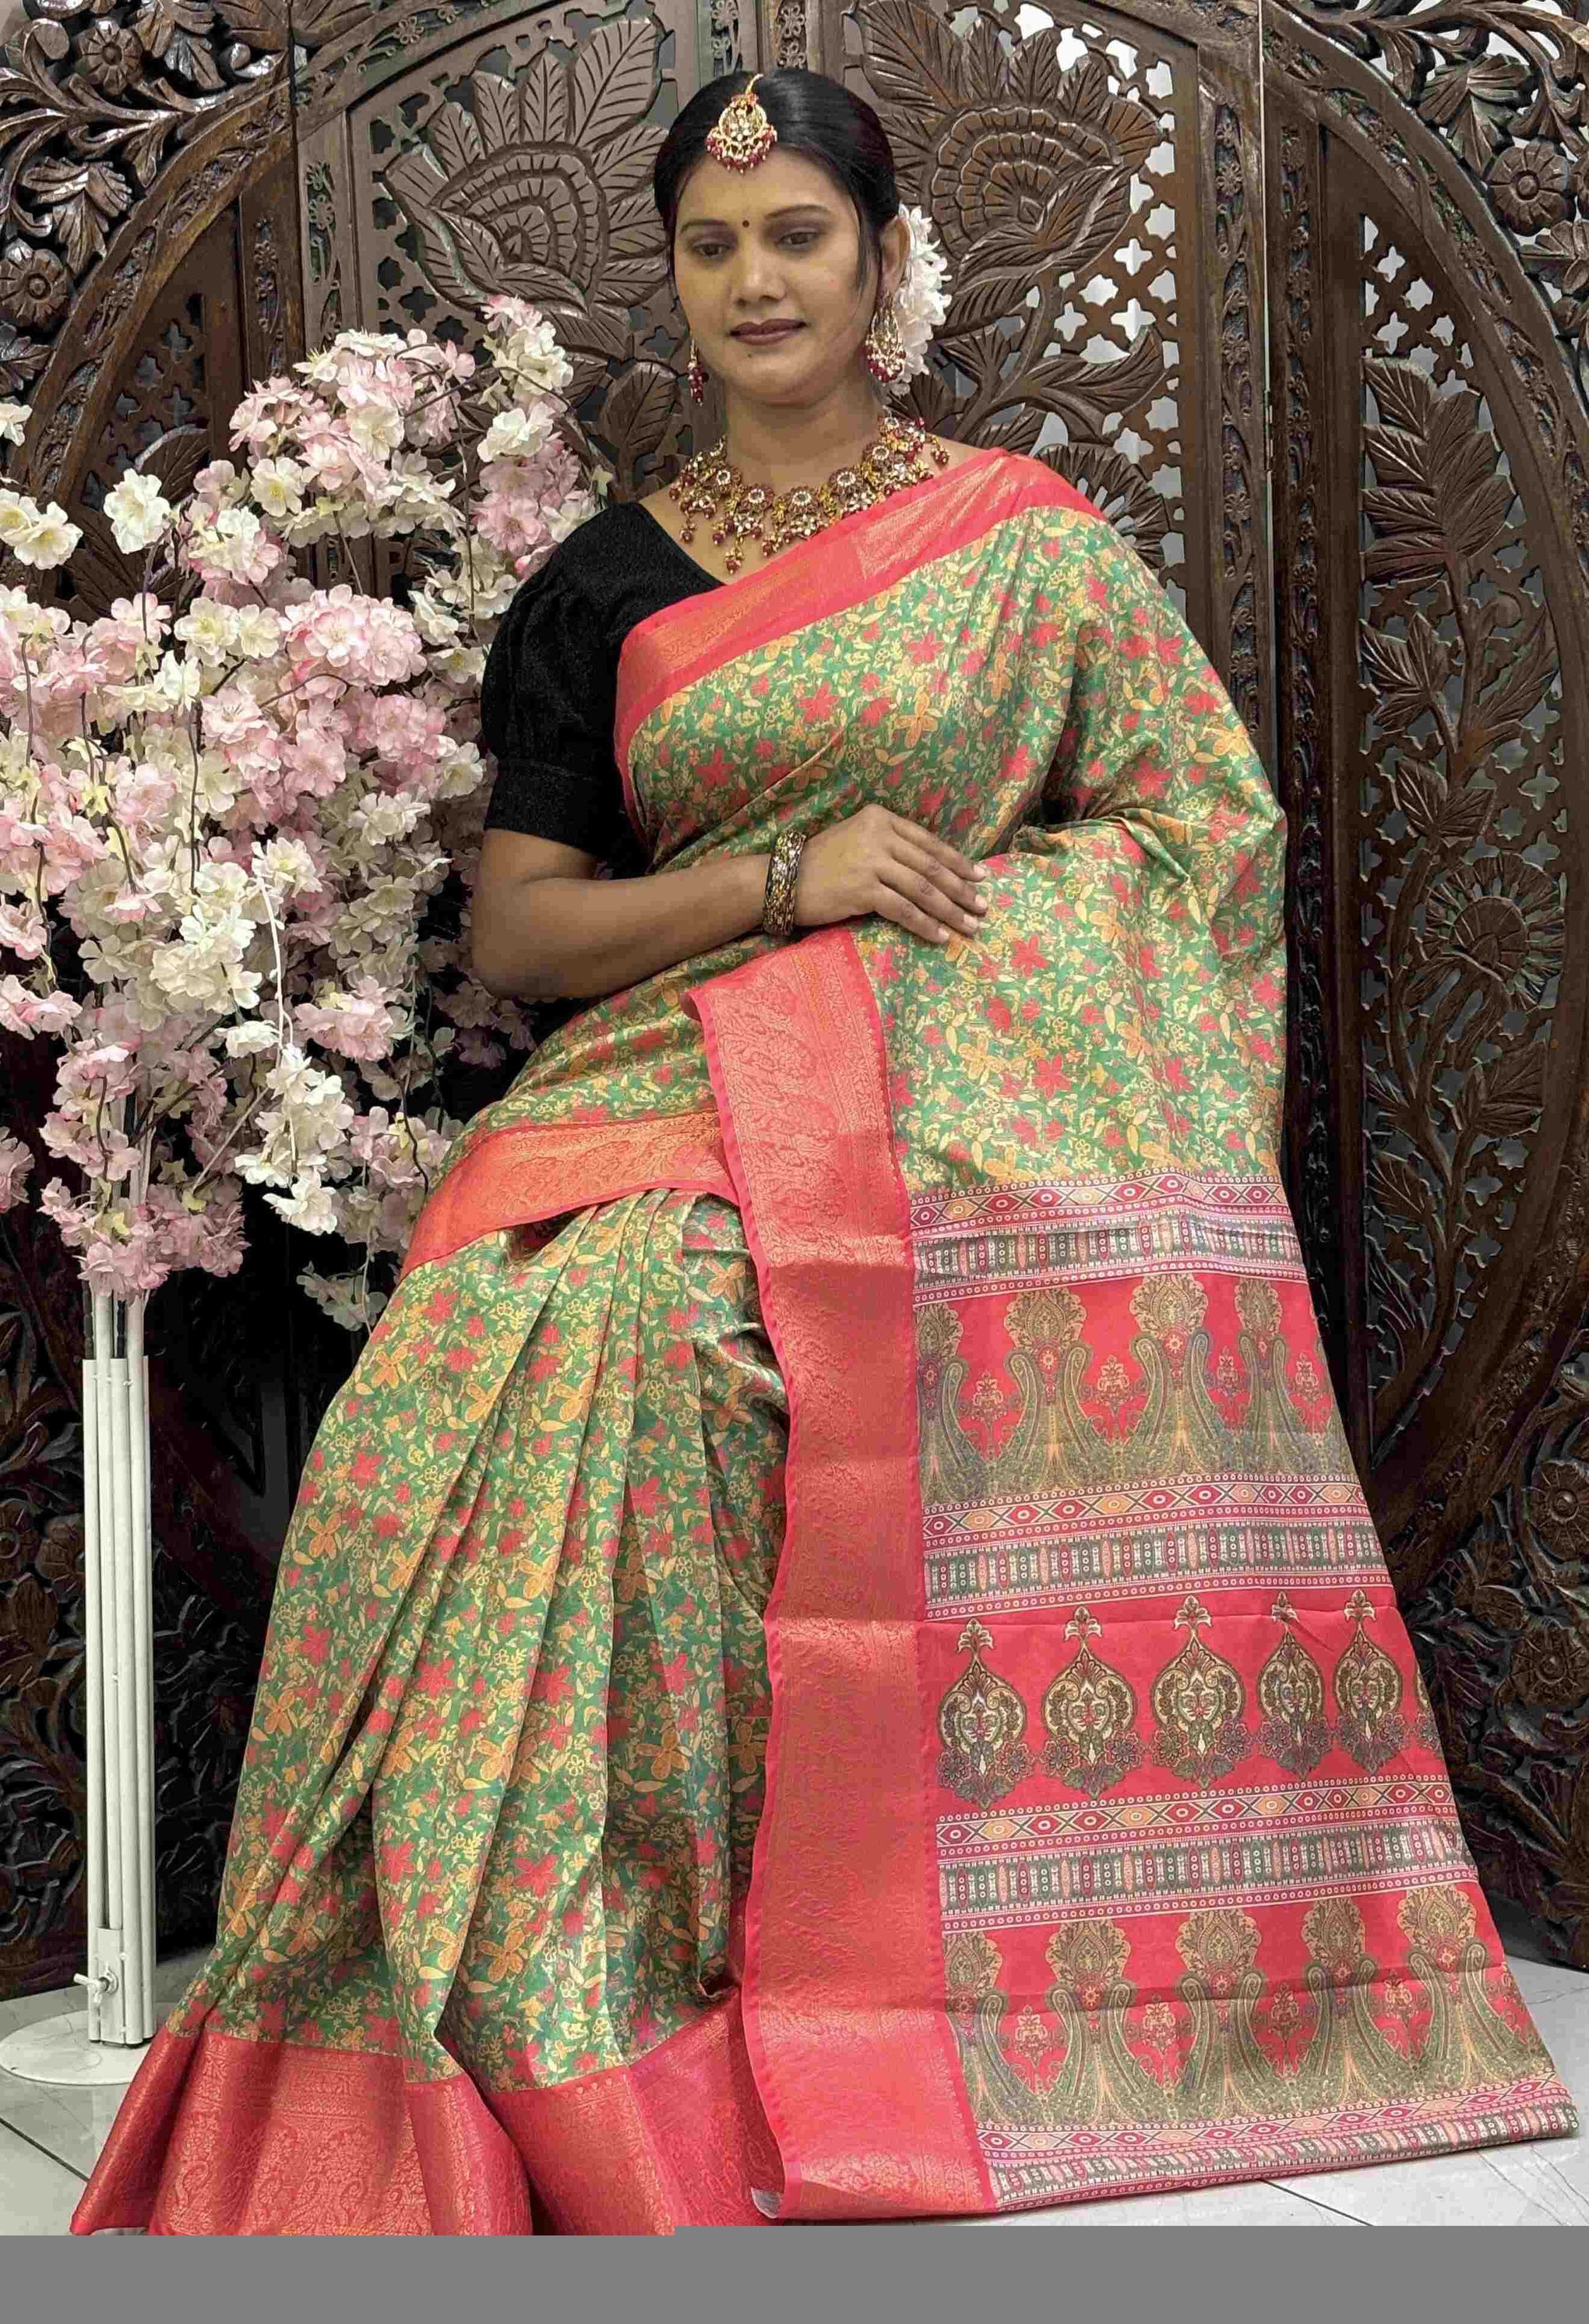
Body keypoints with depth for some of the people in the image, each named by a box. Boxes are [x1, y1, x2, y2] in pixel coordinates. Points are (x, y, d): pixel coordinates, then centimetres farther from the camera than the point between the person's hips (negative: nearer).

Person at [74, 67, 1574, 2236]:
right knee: (550, 1335, -30)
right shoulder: (603, 588, 15)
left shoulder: (1026, 537, 13)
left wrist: (966, 900, -6)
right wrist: (792, 875, -7)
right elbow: (516, 933, 8)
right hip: (690, 1077, 1)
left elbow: (1209, 821, 10)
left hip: (980, 1086, -1)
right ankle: (557, 2001, -23)